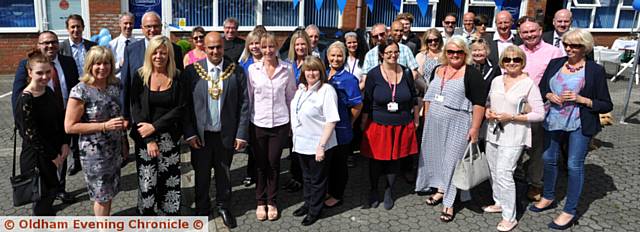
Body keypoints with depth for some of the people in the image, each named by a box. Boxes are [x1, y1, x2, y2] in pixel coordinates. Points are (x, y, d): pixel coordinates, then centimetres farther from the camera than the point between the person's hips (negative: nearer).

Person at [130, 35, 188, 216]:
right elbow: (136, 109, -5)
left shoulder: (178, 77, -1)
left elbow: (181, 108, -6)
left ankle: (170, 214, 21)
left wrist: (155, 126, -15)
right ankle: (146, 214, 23)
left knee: (170, 181, 3)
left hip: (169, 137, 0)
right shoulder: (139, 76, -2)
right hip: (145, 138, 0)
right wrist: (149, 140, -12)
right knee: (147, 182, 3)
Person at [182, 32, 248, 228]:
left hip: (226, 134, 0)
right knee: (201, 174, 15)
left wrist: (242, 134, -7)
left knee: (224, 173, 16)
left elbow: (244, 104, -4)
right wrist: (189, 133, -8)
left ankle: (224, 207, 36)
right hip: (200, 134, 0)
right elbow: (185, 105, -3)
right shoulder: (191, 71, -5)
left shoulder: (236, 71, -4)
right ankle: (201, 208, 35)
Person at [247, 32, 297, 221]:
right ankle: (261, 202, 27)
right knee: (260, 164, 11)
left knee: (274, 164, 9)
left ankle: (272, 202, 26)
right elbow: (248, 97, 3)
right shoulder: (253, 69, -3)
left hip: (280, 124, 0)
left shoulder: (287, 68, -3)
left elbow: (291, 97, 4)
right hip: (258, 124, 0)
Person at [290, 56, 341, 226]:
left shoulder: (327, 90, -18)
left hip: (317, 145, -7)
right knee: (307, 177, 23)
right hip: (301, 143, 7)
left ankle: (315, 210, 28)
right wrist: (294, 133, 16)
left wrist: (321, 146, -22)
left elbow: (331, 121, -20)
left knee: (317, 180, 11)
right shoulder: (301, 89, 6)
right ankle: (308, 204, 41)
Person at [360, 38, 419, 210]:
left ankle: (389, 192, 33)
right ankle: (373, 192, 28)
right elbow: (367, 102, -2)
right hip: (378, 125, -2)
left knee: (395, 159, 13)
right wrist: (363, 123, 1)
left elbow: (413, 98, 9)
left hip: (402, 125, 2)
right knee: (376, 159, 7)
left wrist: (416, 119, 10)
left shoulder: (406, 73, 0)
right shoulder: (373, 74, -7)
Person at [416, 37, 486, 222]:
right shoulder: (438, 71, 9)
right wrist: (426, 117, 13)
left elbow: (479, 103, -12)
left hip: (457, 125, -6)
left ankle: (449, 202, 9)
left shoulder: (471, 74, -9)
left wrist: (475, 128, -17)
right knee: (436, 156, 14)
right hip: (434, 123, 6)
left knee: (451, 160, 0)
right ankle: (441, 189, 33)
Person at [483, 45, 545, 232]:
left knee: (503, 173, -10)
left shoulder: (529, 84, -9)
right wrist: (487, 112, -2)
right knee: (494, 171, 15)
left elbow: (539, 114, -11)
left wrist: (511, 117, -17)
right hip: (493, 131, 6)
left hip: (513, 135, -6)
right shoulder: (496, 80, 7)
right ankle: (499, 203, 35)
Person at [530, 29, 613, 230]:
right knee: (548, 159, 15)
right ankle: (549, 198, 37)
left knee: (575, 165, 0)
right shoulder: (555, 64, 3)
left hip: (579, 125, -5)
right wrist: (550, 96, -8)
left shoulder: (595, 70, -8)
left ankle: (569, 212, 12)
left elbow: (606, 105, -6)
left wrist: (580, 99, -18)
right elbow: (541, 89, 13)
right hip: (553, 121, 5)